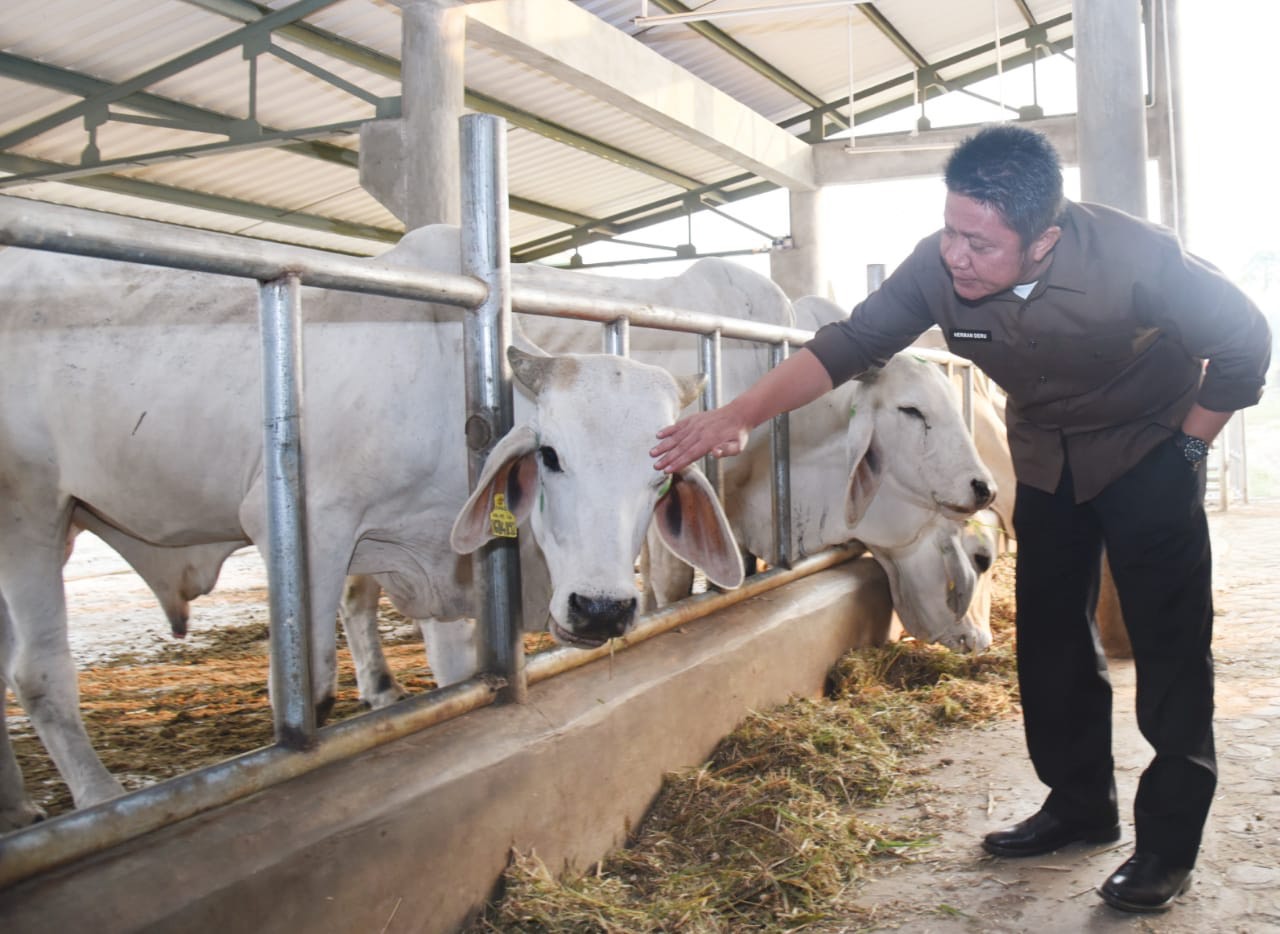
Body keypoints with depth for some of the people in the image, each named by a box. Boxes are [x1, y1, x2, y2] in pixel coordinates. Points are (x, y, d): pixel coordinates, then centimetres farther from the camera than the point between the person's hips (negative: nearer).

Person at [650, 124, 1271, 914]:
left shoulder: (1133, 258, -34)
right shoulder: (937, 268, -25)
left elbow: (1245, 342, -20)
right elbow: (849, 346, -22)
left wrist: (1189, 447, -14)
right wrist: (738, 418, -32)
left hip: (1148, 445, -4)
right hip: (1046, 455, 4)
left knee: (1169, 641, -6)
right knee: (1052, 637, 8)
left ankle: (1170, 842, 4)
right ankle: (1081, 805, 24)